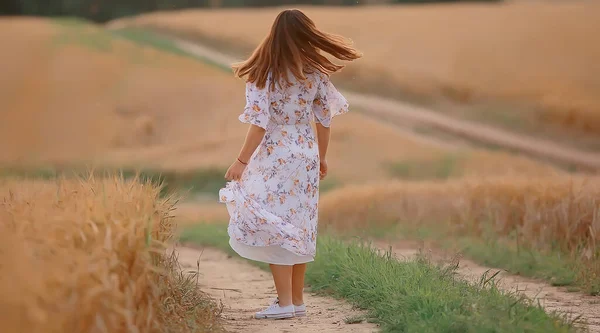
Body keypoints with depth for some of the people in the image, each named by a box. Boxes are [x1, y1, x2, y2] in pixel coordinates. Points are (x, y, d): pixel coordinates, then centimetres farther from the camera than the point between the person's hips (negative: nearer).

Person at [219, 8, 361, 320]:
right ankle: (297, 300, 17)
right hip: (306, 156, 5)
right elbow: (323, 120, 7)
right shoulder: (315, 72, 2)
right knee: (300, 226, 12)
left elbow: (260, 123, -15)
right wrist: (321, 157, 19)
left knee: (274, 226, -2)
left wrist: (242, 160, -9)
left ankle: (284, 302, -6)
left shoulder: (265, 74, -11)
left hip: (275, 157, -5)